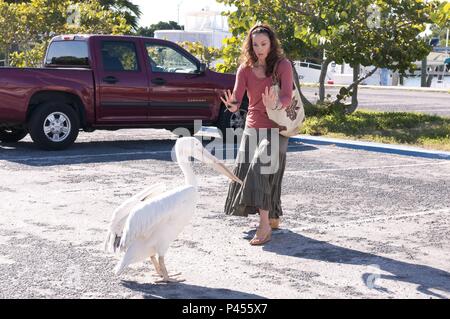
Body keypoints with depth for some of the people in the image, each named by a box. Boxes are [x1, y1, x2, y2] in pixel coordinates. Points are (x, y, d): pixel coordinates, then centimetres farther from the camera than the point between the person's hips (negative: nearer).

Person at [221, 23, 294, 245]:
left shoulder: (282, 65, -8)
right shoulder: (245, 69, 2)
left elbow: (287, 97, -21)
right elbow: (237, 97, -8)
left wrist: (275, 104, -43)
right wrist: (232, 106, -32)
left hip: (275, 129, -5)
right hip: (252, 127, 5)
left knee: (261, 171, -19)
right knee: (246, 172, 5)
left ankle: (265, 225, -19)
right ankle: (273, 218, 24)